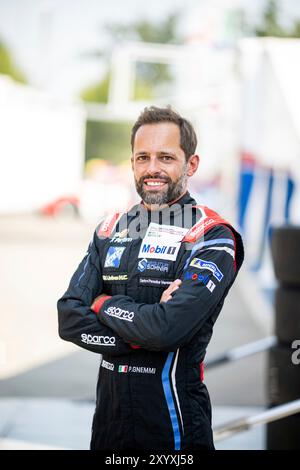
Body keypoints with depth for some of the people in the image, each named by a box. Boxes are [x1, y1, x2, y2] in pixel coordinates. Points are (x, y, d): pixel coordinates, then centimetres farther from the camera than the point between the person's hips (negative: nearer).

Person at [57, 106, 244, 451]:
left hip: (174, 420, -5)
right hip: (109, 409, 5)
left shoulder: (213, 238, -10)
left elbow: (169, 328, -23)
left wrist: (104, 304, -7)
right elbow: (69, 320, -2)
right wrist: (142, 335, -15)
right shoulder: (110, 231, 8)